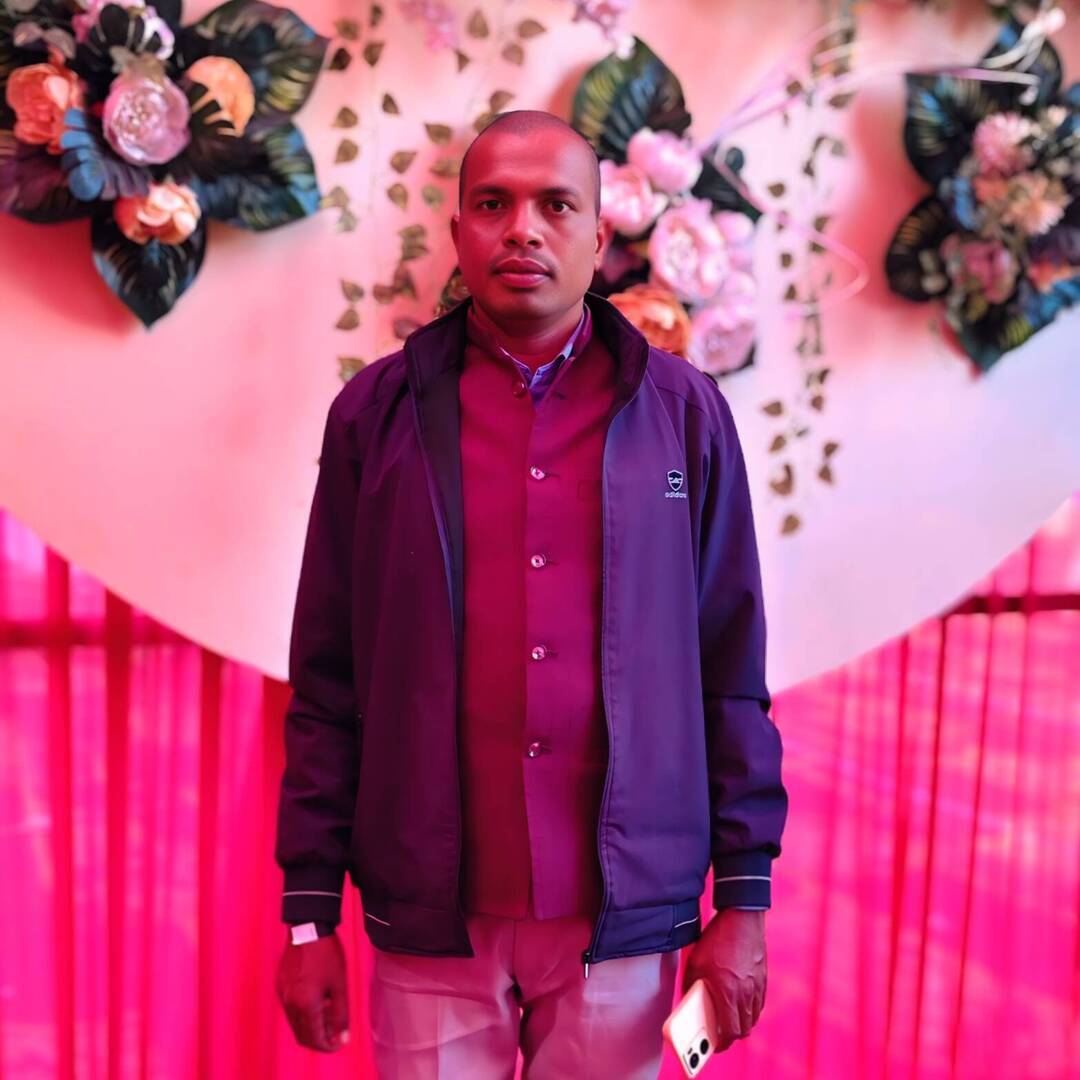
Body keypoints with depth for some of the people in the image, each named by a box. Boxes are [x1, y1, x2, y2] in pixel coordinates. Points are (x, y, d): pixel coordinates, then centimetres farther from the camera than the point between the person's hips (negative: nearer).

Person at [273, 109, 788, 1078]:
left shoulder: (682, 412, 0)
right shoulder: (379, 413, 0)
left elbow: (731, 673, 2)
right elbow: (327, 682, 2)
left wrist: (744, 897, 1)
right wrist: (309, 908, 1)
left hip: (626, 915, 0)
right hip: (431, 922, 0)